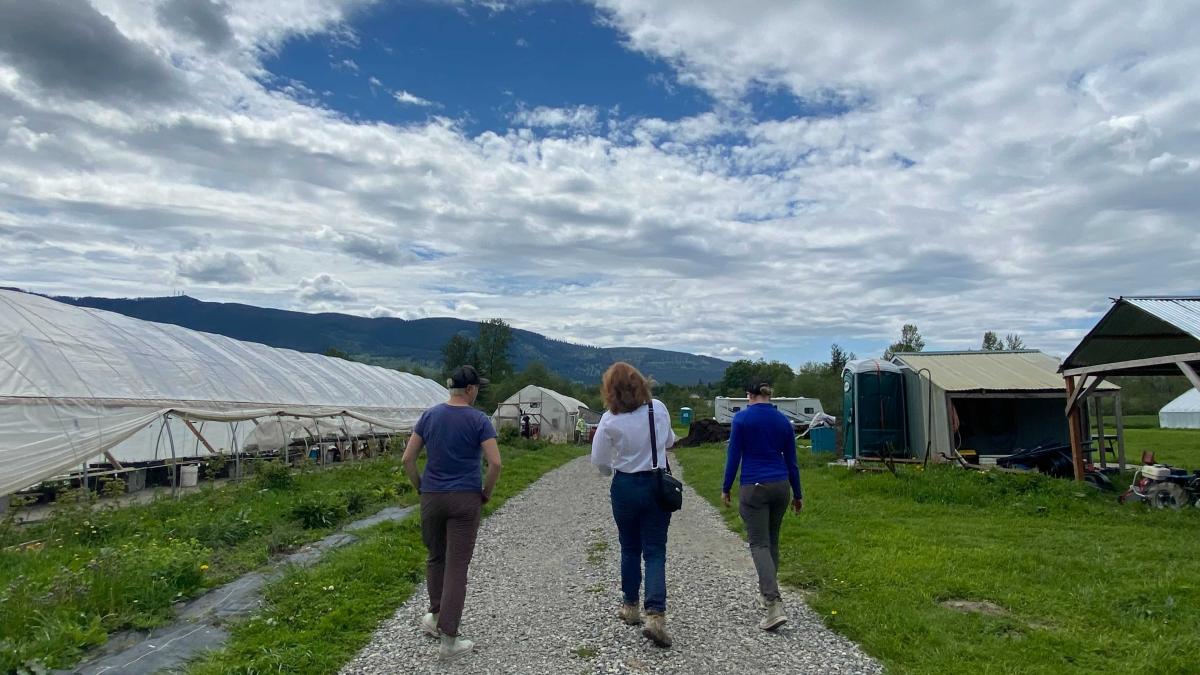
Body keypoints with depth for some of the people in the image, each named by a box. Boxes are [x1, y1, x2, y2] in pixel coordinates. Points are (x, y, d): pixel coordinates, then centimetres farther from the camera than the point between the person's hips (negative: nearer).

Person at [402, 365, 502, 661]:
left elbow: (408, 459, 2)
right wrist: (486, 493, -1)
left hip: (431, 498, 4)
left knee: (436, 557, 22)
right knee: (457, 566, 1)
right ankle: (448, 639, 4)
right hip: (465, 500, -3)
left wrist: (421, 488, 12)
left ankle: (435, 617, 36)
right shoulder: (479, 420, -9)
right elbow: (495, 463, -16)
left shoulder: (429, 416, 2)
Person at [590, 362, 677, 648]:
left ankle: (630, 607, 30)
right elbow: (669, 441, 11)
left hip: (625, 487, -1)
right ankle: (656, 615, -9)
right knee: (655, 551, 4)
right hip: (658, 485, 1)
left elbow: (599, 461, -6)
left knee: (630, 549, 17)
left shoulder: (610, 421, -14)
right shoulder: (659, 409, -6)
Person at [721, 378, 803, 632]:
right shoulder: (783, 420, 4)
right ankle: (768, 591, 31)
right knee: (772, 541, 19)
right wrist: (797, 494, 17)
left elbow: (733, 456, -7)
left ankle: (775, 605, -17)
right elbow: (791, 461, 9)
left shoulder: (742, 418, -8)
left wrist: (726, 488, 4)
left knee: (760, 544, -4)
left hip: (754, 487, -5)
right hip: (780, 486, 5)